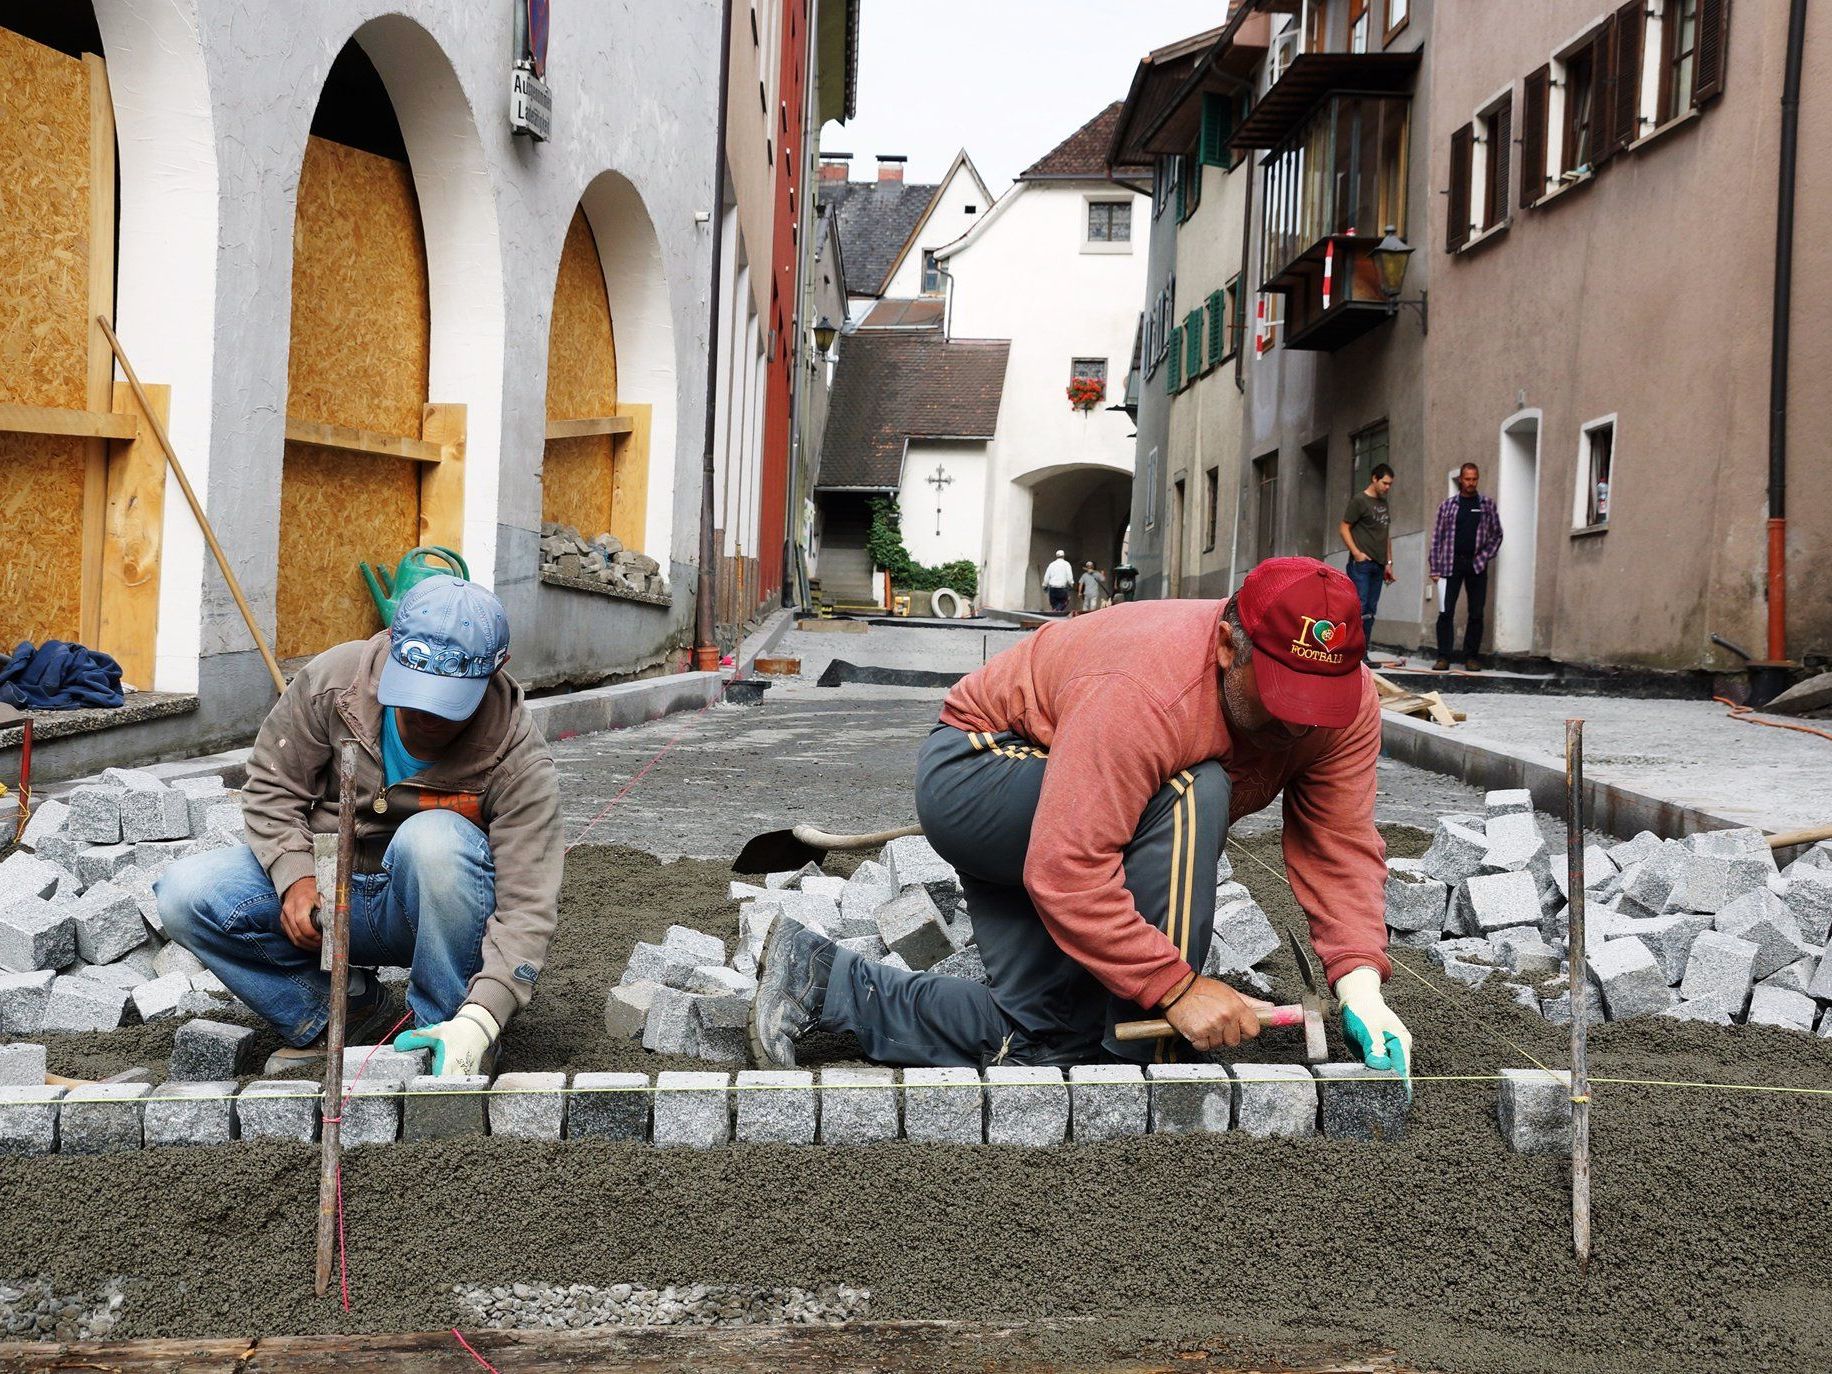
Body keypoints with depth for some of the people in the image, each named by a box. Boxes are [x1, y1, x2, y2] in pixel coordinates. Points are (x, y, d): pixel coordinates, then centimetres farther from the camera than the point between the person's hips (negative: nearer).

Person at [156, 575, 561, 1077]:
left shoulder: (520, 762, -25)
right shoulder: (333, 679, -16)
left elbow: (527, 908, -29)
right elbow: (272, 785, -1)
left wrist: (479, 1020, -42)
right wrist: (294, 877, -19)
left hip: (433, 905, -3)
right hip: (326, 887, 4)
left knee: (436, 837, -37)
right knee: (185, 894, -18)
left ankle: (443, 1023, -17)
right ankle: (350, 1012, -4)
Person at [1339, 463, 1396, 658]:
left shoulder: (1383, 503, 18)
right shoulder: (1359, 500, -4)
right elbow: (1344, 528, -6)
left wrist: (1388, 563, 17)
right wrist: (1356, 553, -16)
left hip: (1378, 565, 7)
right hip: (1361, 563, -7)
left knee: (1371, 611, 6)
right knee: (1359, 607, -12)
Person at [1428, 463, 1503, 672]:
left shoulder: (1487, 504, 8)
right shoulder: (1448, 504, 7)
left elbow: (1496, 535, 10)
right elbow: (1437, 537, 6)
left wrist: (1483, 558, -4)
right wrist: (1435, 568, -1)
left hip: (1476, 566, 1)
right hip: (1451, 564, -1)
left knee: (1476, 613, 2)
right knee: (1446, 611, -5)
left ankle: (1471, 657, 10)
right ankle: (1443, 658, -3)